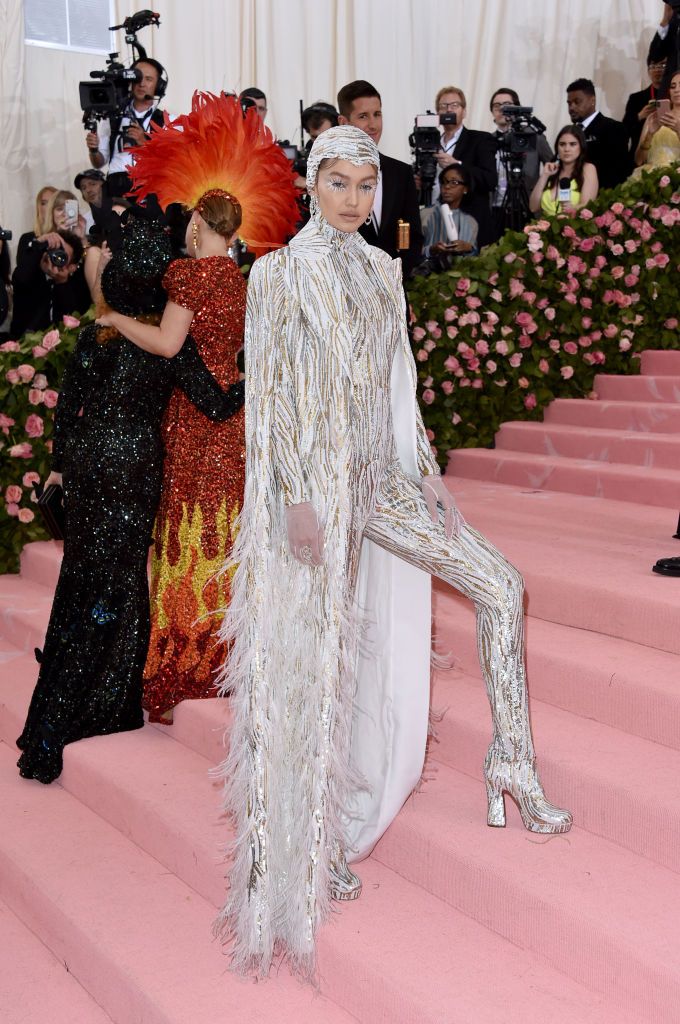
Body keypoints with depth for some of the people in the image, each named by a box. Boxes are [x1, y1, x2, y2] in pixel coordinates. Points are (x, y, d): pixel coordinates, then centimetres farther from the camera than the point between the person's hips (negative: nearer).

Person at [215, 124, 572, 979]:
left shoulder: (381, 268, 14)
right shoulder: (279, 271, -4)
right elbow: (270, 395, -9)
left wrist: (426, 469, 11)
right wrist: (297, 499, -16)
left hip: (384, 481, 6)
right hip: (320, 487, -6)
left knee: (500, 588, -1)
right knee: (322, 666, 0)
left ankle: (515, 773, 10)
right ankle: (315, 850, 15)